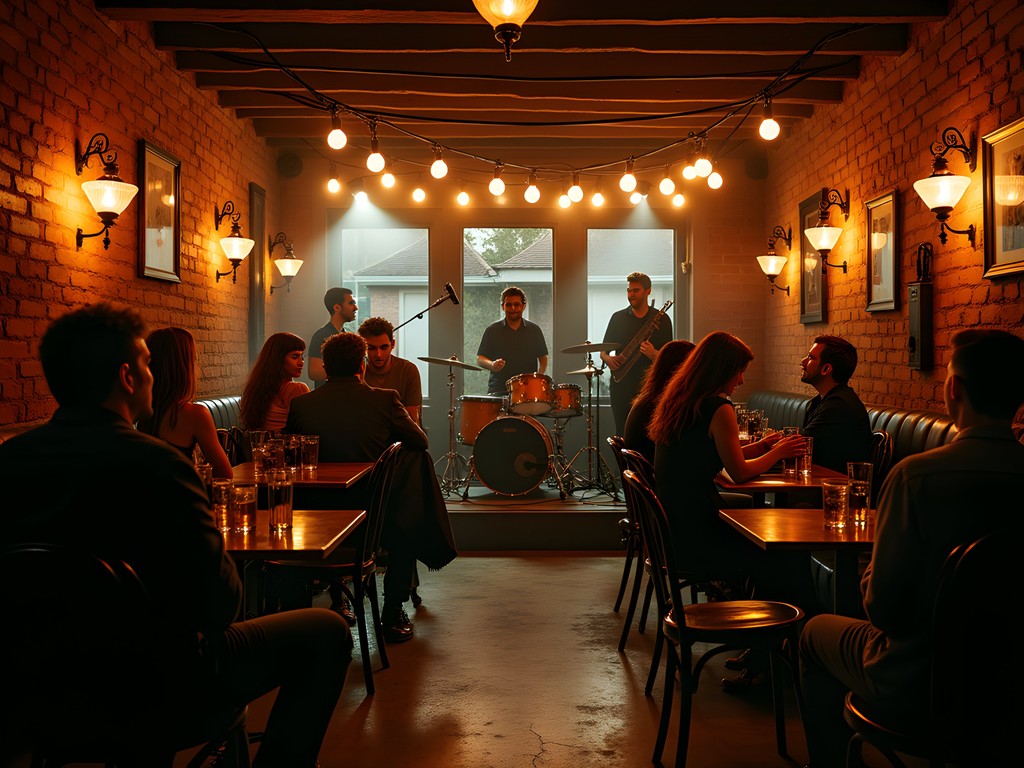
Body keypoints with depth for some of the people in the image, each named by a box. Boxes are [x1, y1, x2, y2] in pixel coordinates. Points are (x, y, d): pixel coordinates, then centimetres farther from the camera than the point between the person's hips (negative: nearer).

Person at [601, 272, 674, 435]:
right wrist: (608, 359, -9)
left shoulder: (661, 319, 5)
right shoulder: (618, 317, 10)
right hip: (621, 385, 2)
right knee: (622, 435, 1)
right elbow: (603, 350, 13)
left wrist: (654, 355, -19)